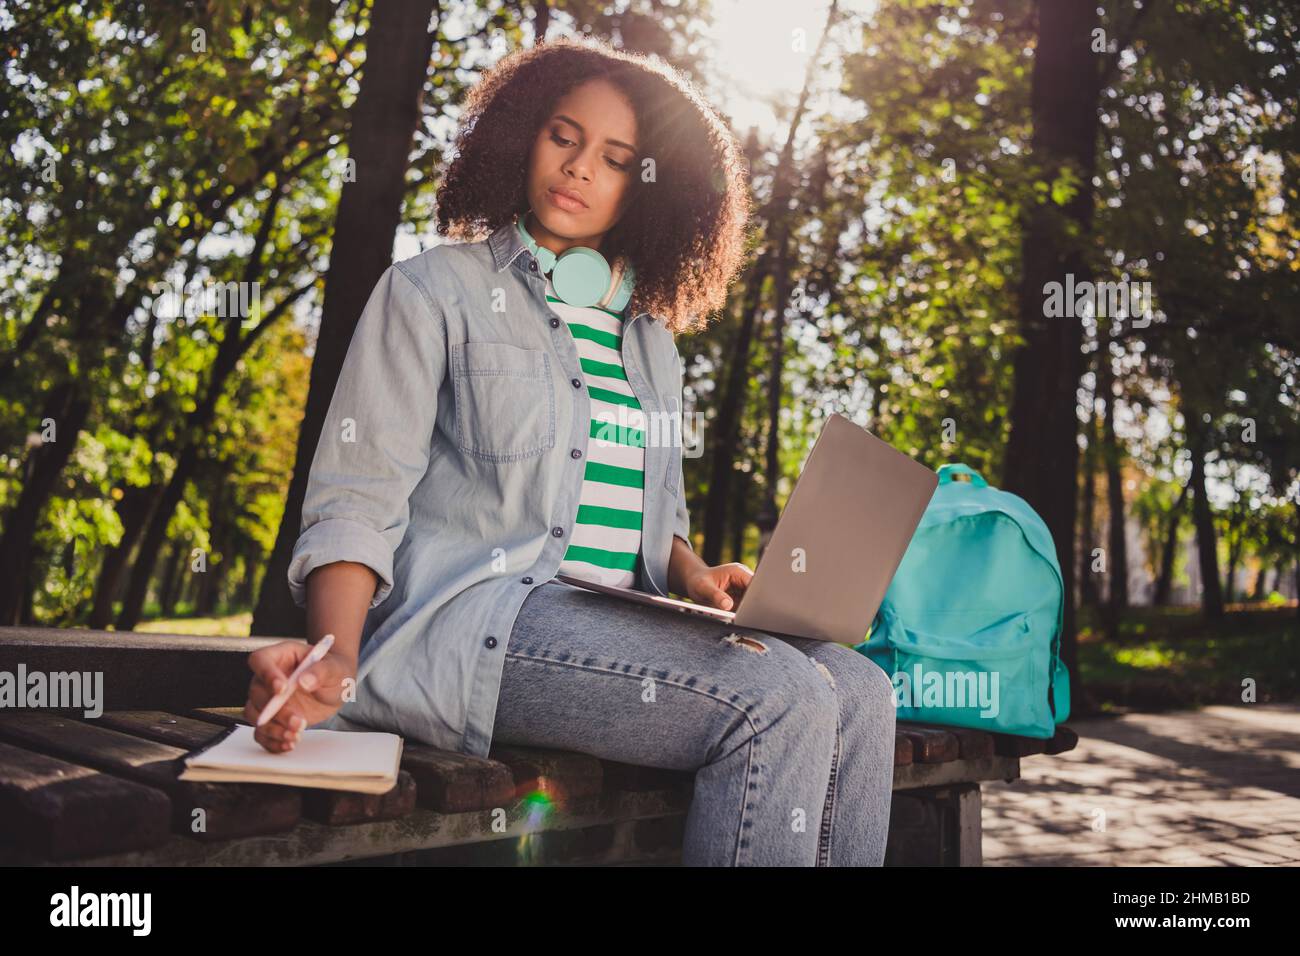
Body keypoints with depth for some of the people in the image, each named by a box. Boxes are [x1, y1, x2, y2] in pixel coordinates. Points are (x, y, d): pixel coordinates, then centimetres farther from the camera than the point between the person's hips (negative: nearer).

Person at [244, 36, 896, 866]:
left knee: (859, 693, -17)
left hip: (622, 621, 6)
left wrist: (695, 576, 1)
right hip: (476, 618, -6)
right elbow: (356, 504, -5)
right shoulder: (434, 292, 3)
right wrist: (334, 657, -23)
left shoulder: (649, 336, 21)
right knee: (778, 704, -26)